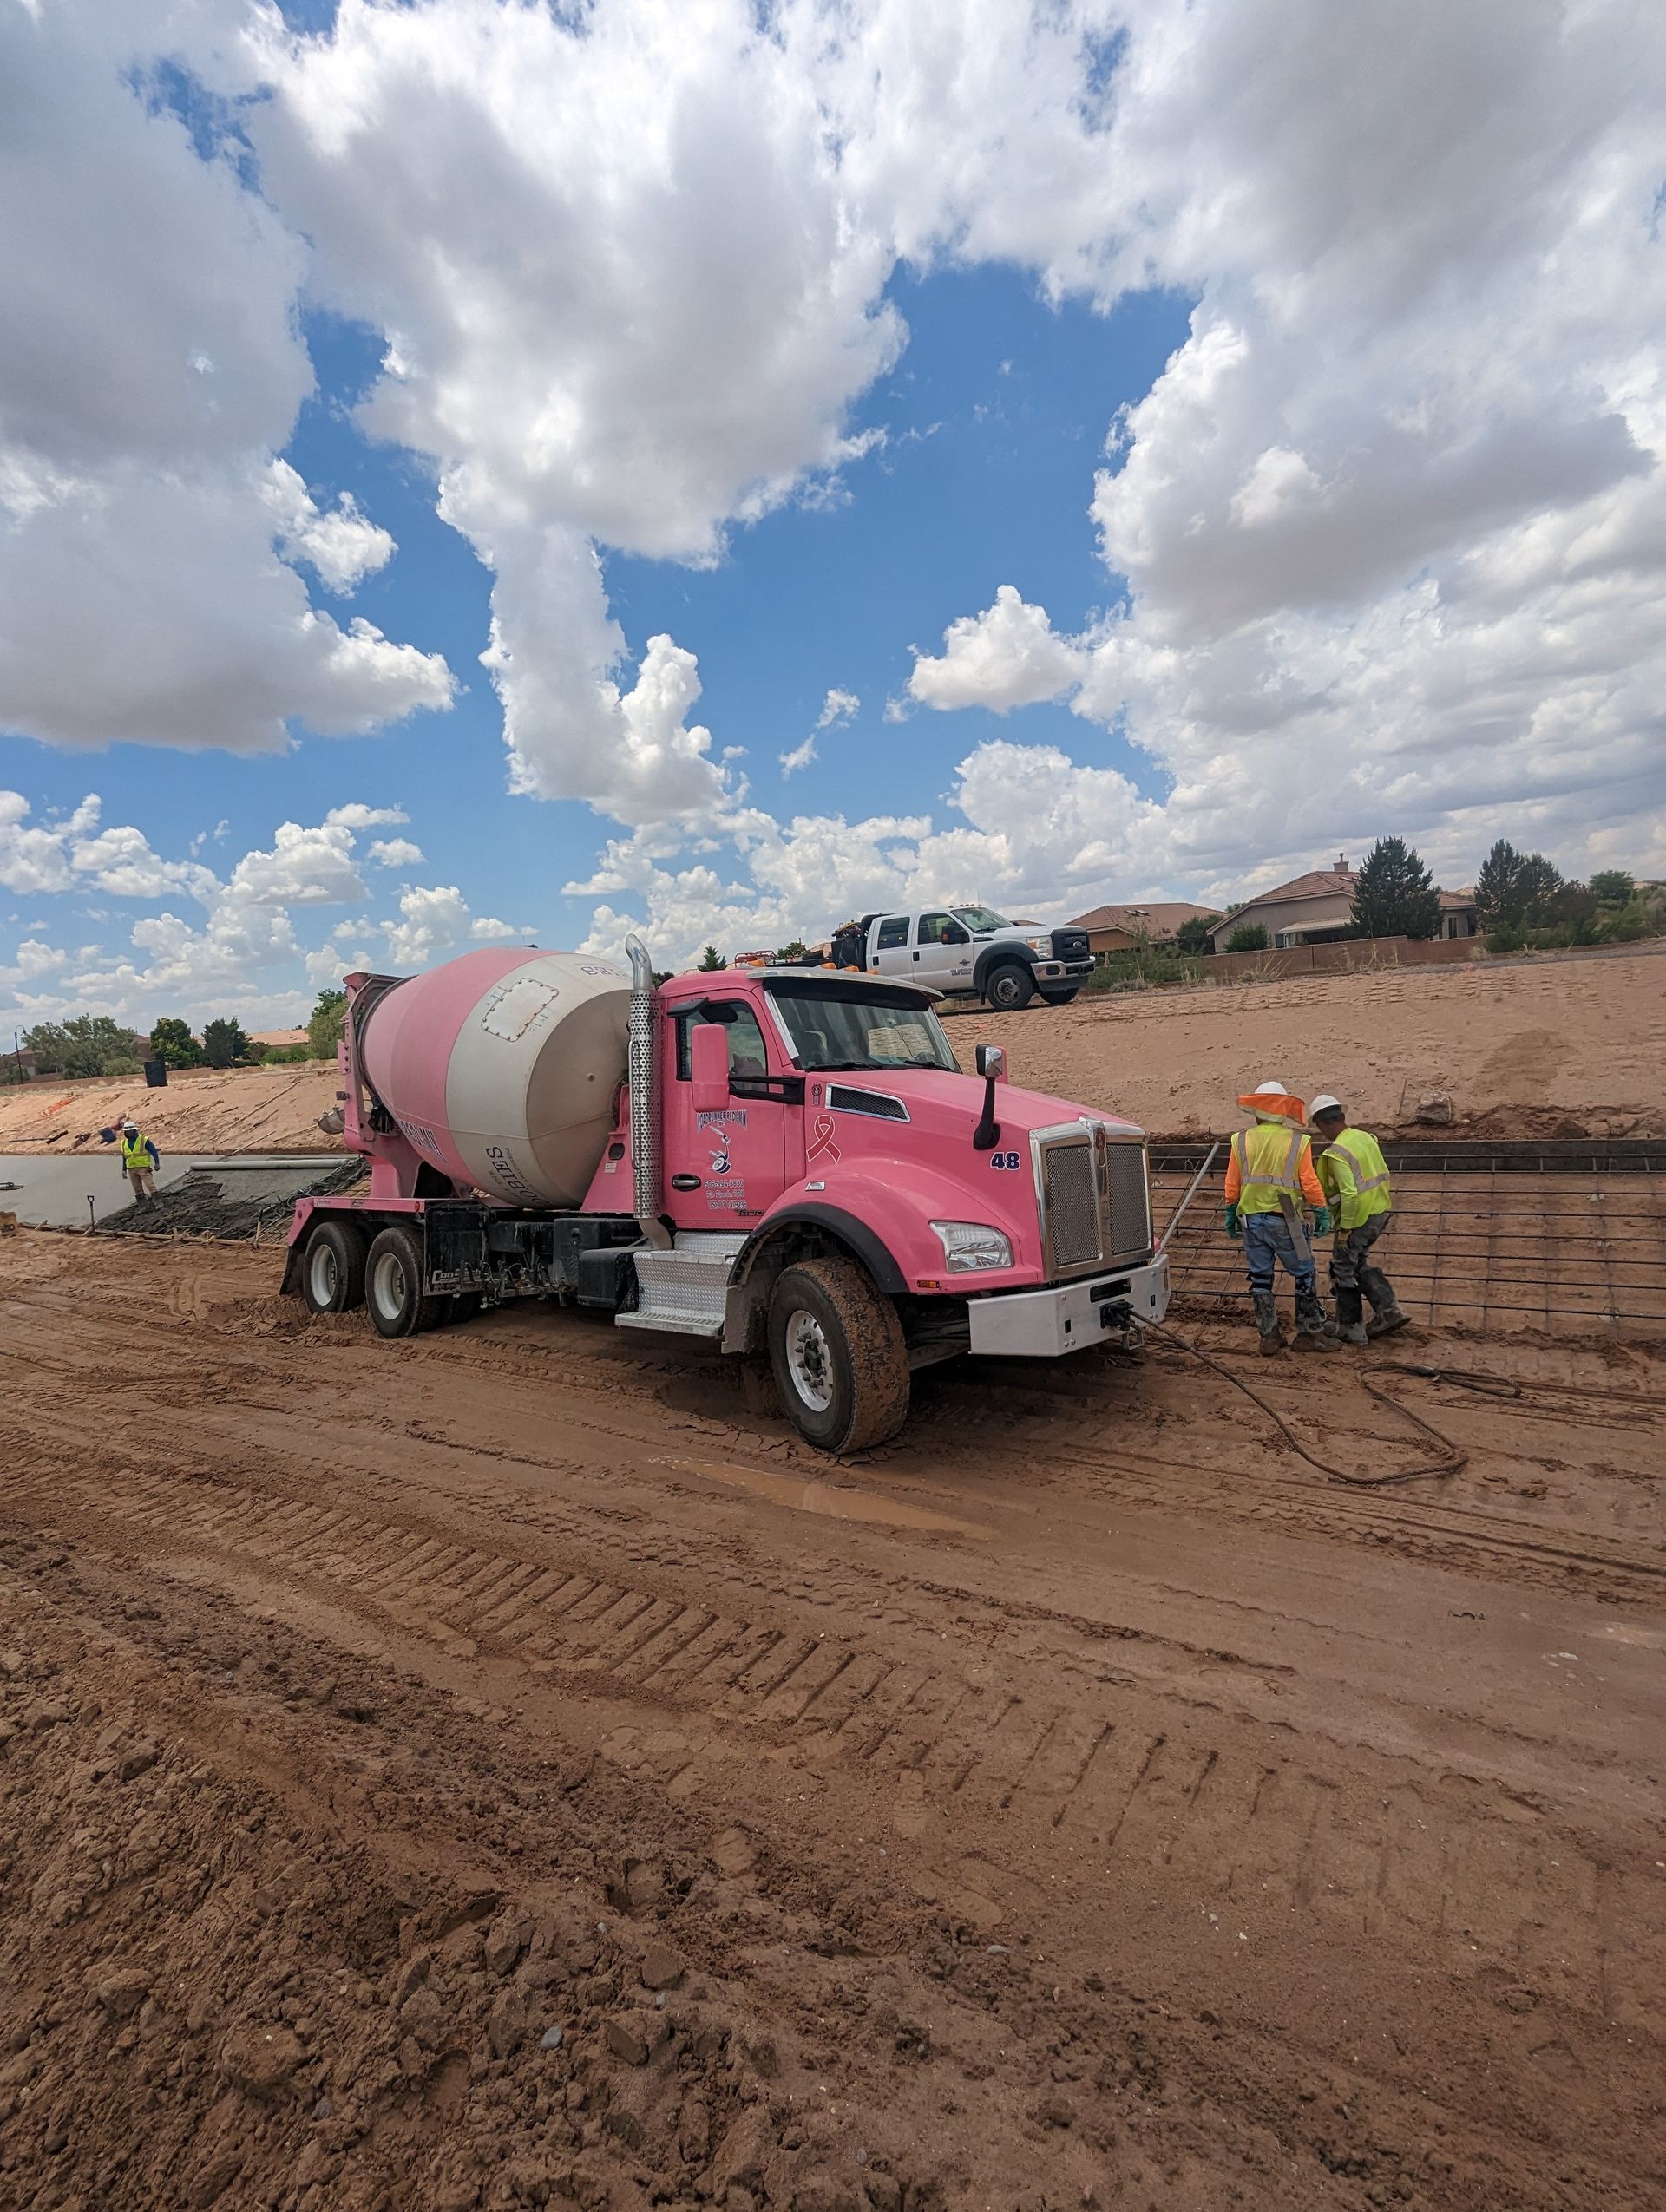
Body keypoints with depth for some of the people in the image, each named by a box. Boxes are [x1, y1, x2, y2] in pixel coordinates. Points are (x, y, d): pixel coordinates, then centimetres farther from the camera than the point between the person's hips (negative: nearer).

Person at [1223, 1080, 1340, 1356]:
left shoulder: (1242, 1140, 1)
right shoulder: (1298, 1141, -6)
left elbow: (1232, 1183, 4)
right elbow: (1309, 1183, -8)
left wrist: (1231, 1214, 15)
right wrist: (1322, 1213, 3)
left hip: (1251, 1219, 3)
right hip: (1284, 1220, -3)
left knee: (1260, 1279, 11)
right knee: (1304, 1277, 11)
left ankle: (1269, 1336, 16)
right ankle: (1310, 1333, 16)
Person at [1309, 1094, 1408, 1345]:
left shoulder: (1336, 1152, -22)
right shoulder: (1366, 1137, 4)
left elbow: (1349, 1193, -27)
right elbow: (1384, 1175, 11)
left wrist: (1344, 1229, -18)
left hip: (1357, 1218, -8)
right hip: (1380, 1212, 8)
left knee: (1343, 1270, 9)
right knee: (1360, 1261, 25)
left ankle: (1351, 1329, 18)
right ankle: (1389, 1311, 20)